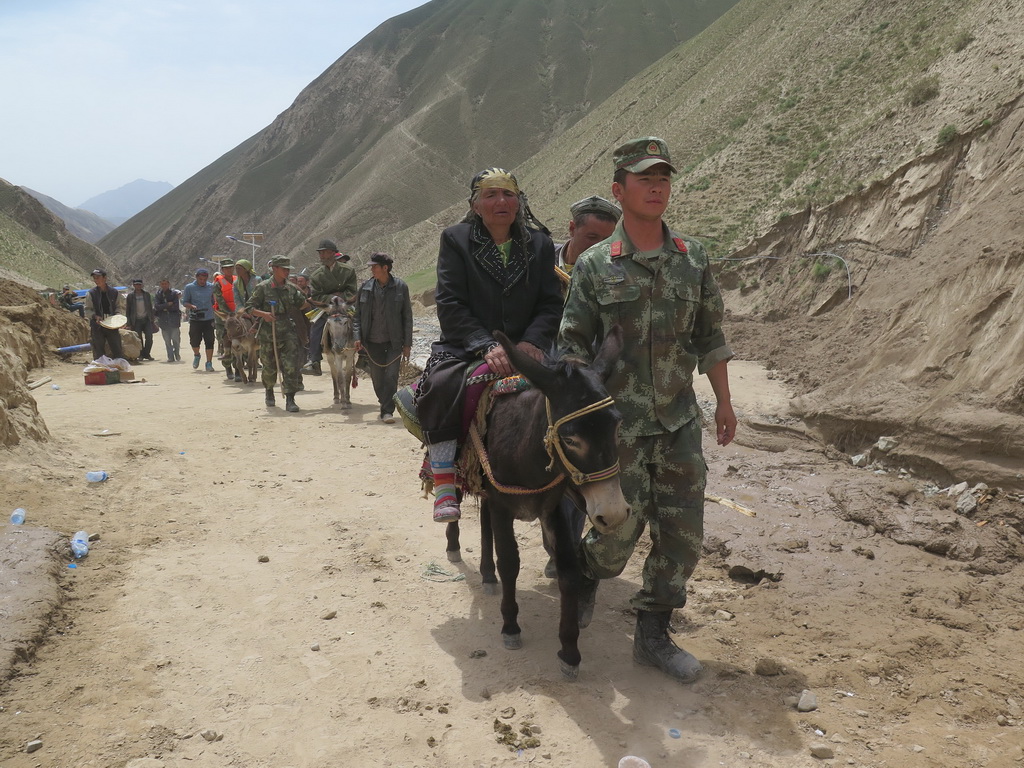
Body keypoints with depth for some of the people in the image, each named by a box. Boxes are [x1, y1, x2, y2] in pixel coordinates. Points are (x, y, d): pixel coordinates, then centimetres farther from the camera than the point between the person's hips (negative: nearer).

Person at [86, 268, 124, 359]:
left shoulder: (114, 292, 6)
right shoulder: (91, 293, 1)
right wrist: (95, 316, -16)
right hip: (97, 326, -1)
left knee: (117, 350, 2)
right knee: (98, 353, 2)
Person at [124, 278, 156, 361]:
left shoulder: (146, 294, 9)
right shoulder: (130, 296, 2)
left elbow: (150, 307, 14)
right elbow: (127, 310, 4)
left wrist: (152, 319, 8)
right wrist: (129, 323, -2)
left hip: (147, 319, 2)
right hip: (136, 321, -2)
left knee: (149, 337, -7)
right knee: (139, 339, -2)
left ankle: (147, 353, 5)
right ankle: (141, 355, 8)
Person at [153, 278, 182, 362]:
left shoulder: (174, 293, 2)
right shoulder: (158, 294, 10)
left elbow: (176, 306, -7)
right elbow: (156, 306, -4)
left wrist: (164, 307, -4)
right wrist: (168, 304, -12)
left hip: (174, 320, -2)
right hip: (163, 320, 2)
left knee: (176, 340, -4)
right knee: (167, 341, 2)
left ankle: (177, 356, 12)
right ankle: (170, 357, 5)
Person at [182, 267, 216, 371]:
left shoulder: (211, 287, 7)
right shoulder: (189, 287, 0)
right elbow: (184, 302, 2)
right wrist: (191, 306, -18)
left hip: (209, 319, 1)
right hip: (195, 319, -1)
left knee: (209, 342, -2)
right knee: (194, 340, 1)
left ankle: (209, 363, 6)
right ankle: (196, 355, 33)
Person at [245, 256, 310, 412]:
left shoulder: (291, 288, 8)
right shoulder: (263, 288, -2)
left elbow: (301, 304, 19)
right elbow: (249, 307, -2)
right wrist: (263, 314, -19)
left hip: (288, 332, 2)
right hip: (269, 333, -2)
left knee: (291, 365, -11)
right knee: (269, 367, 12)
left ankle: (290, 400, -10)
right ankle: (269, 392, 40)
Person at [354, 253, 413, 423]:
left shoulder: (400, 287, -5)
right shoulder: (365, 288, 1)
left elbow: (407, 316, -1)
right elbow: (358, 315, 8)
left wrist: (407, 344, -3)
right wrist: (358, 337, -4)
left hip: (394, 342, -3)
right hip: (373, 342, 3)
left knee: (391, 376, -9)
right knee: (377, 379, 9)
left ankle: (387, 411, -4)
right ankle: (386, 407, 27)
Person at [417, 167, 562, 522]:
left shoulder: (541, 244, 11)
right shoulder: (455, 240, 2)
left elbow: (550, 304, 5)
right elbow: (450, 305, -7)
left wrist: (532, 341, -16)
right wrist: (486, 346, -21)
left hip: (524, 349, 2)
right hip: (466, 349, -2)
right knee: (441, 385, -33)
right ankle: (444, 484, -23)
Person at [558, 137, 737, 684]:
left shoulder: (693, 258, 6)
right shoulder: (594, 266, -4)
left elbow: (709, 337, 12)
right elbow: (573, 347, -3)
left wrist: (724, 403, 11)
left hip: (679, 420, 4)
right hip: (618, 422, -3)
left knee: (682, 531, 5)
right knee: (621, 527, 1)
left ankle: (653, 635, 21)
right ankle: (586, 570, 36)